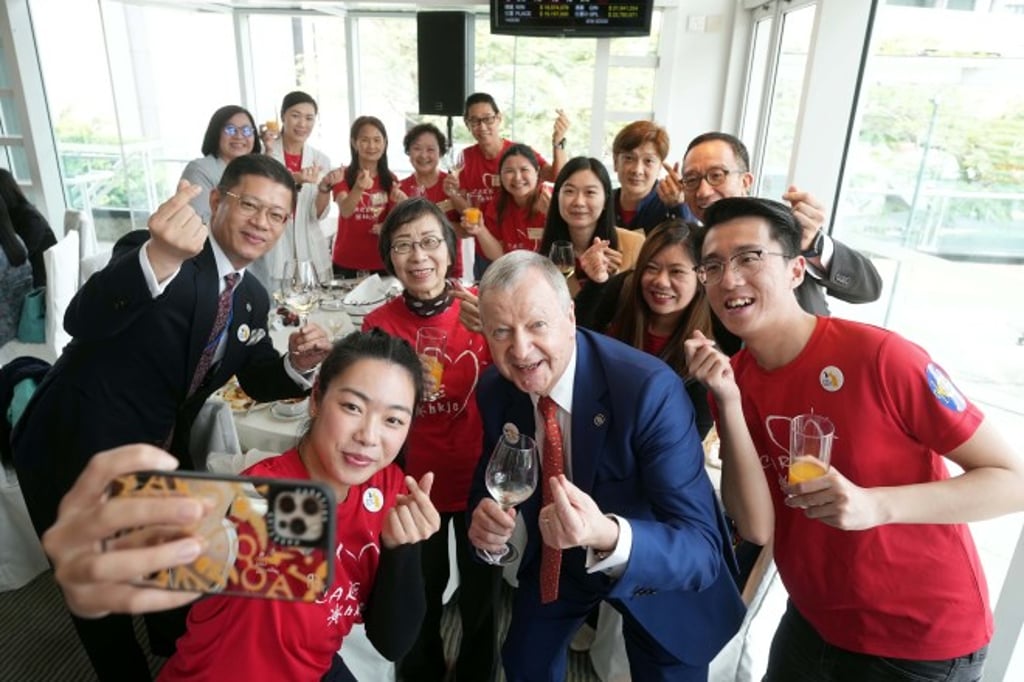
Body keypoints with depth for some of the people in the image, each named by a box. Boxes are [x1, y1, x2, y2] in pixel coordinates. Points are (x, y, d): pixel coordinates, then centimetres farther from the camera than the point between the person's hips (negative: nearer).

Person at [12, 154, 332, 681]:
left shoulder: (253, 298, 0)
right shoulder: (154, 248, -21)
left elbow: (258, 380, 9)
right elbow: (82, 321, -38)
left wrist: (298, 364, -14)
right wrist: (159, 258, -57)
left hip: (159, 453, 7)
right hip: (75, 451, -6)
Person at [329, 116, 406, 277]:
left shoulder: (390, 179, 7)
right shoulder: (343, 176, -2)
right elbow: (345, 211, -20)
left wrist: (399, 204, -15)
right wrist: (359, 188, -39)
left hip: (381, 263, 2)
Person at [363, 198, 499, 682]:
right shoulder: (379, 325, -10)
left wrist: (487, 330, -23)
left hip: (482, 478, 0)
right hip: (416, 484, 1)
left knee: (481, 594, 18)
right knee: (421, 595, 20)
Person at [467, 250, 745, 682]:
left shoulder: (649, 388, -35)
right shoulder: (494, 390, -17)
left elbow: (701, 550, -35)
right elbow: (492, 479, -3)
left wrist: (610, 536, -55)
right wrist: (486, 522, -26)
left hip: (658, 571, -3)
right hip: (555, 558, 4)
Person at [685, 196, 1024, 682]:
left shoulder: (878, 356, -23)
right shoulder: (731, 379, -8)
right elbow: (757, 527, -15)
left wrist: (877, 505, -33)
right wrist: (728, 402, -25)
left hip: (926, 639, -4)